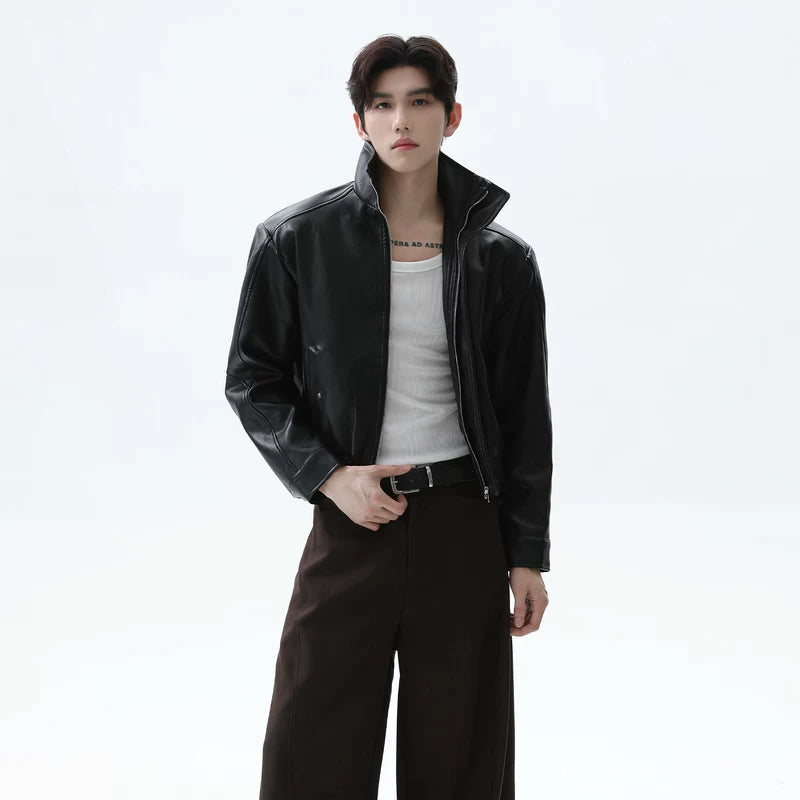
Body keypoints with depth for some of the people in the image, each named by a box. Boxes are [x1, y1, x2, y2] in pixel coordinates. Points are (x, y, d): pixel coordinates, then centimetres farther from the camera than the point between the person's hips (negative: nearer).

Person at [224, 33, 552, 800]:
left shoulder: (501, 258, 3)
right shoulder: (295, 240, -1)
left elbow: (525, 416, 6)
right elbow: (251, 380, 4)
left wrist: (528, 556, 4)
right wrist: (328, 476, -10)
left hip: (464, 527, 1)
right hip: (349, 520, -1)